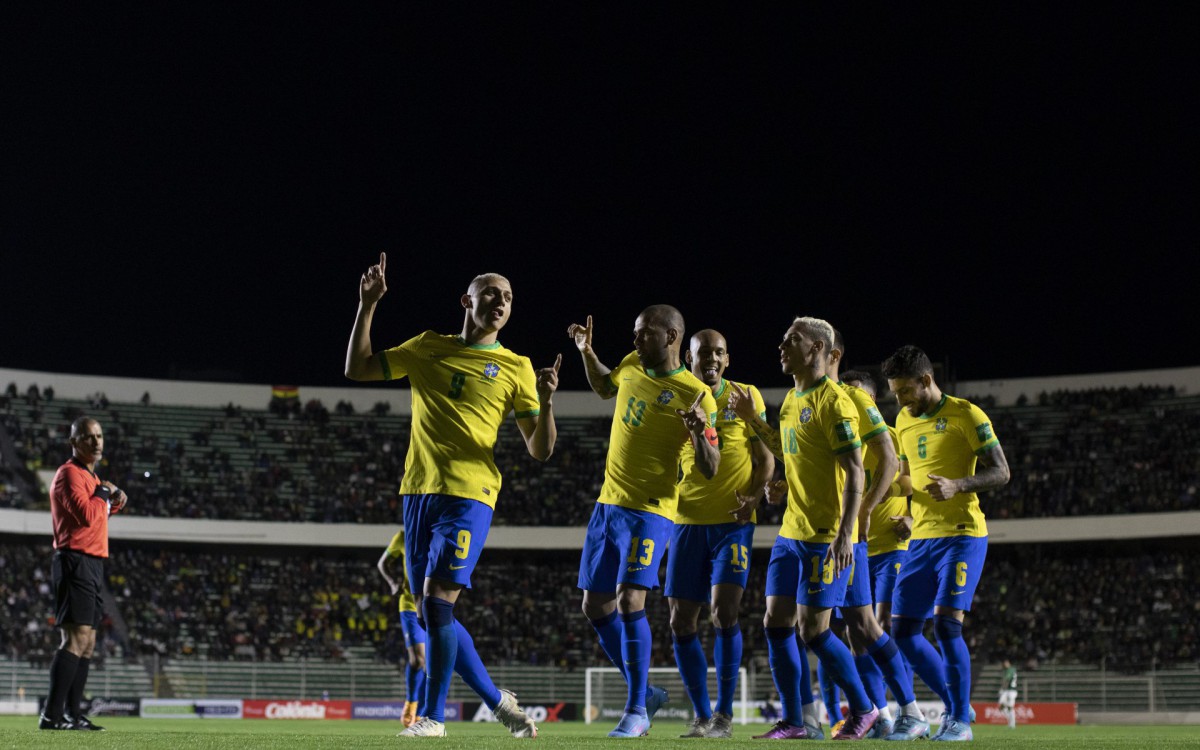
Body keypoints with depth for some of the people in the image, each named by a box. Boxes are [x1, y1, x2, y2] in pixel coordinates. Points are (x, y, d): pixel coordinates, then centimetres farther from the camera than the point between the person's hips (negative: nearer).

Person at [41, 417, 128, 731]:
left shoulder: (90, 475, 20)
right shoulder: (70, 474, -10)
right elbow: (86, 515, -23)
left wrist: (112, 504, 11)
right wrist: (104, 492, -8)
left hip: (93, 564, 10)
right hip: (76, 562, -10)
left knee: (87, 642, 11)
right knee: (76, 638, -17)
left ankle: (73, 715, 15)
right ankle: (52, 715, -21)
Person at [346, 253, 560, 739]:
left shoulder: (515, 368, 6)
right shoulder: (428, 348, 14)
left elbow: (540, 450, 3)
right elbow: (356, 369, 12)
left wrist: (546, 402, -16)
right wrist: (367, 306, 5)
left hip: (469, 494, -4)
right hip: (419, 491, 4)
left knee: (437, 601, -16)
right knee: (431, 612, 6)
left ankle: (434, 716, -7)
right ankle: (497, 702, 21)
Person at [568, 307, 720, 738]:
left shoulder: (696, 396, -13)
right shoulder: (633, 366, 6)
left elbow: (709, 470, -14)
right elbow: (605, 388, 30)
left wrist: (701, 433, -33)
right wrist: (586, 352, 15)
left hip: (649, 511, -7)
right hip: (608, 504, 7)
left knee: (629, 601, -20)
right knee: (595, 607, 9)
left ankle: (636, 710, -10)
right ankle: (645, 691, 24)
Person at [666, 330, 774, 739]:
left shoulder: (746, 396, 4)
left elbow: (765, 458, 5)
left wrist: (754, 497, -14)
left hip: (733, 521, -3)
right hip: (688, 521, 3)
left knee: (723, 610, -17)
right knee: (681, 621, 1)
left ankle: (725, 713, -7)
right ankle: (702, 716, 13)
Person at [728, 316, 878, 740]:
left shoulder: (834, 403, -14)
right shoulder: (792, 400, 14)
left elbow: (855, 472, -18)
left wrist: (845, 535, -25)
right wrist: (752, 420, 24)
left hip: (826, 537, -9)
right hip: (791, 531, 9)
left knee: (814, 631, -8)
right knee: (776, 623, 3)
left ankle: (864, 709, 10)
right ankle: (795, 722, 9)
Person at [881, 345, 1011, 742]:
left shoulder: (966, 415, -7)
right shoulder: (904, 421, 14)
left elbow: (1001, 472, -9)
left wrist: (958, 485, -26)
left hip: (962, 534, -8)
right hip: (922, 538, 8)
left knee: (946, 622, -18)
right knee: (903, 629, 4)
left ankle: (960, 721, -8)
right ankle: (956, 705, 17)